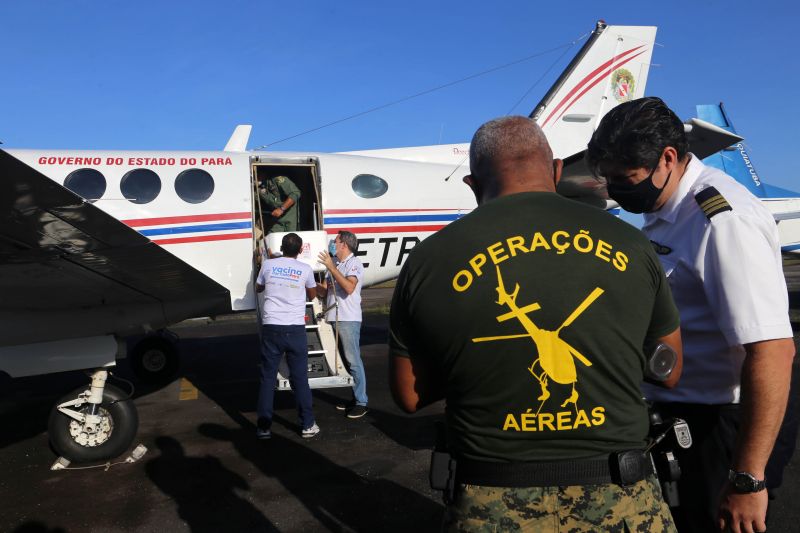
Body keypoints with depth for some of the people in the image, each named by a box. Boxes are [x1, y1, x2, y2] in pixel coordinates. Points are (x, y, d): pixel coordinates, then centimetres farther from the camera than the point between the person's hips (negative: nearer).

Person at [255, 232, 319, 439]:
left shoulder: (268, 265, 4)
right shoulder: (305, 269, 2)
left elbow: (258, 288, 23)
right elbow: (312, 295, 19)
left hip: (271, 328, 1)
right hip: (295, 329, -1)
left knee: (267, 378, 8)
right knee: (300, 378, 7)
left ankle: (264, 427, 10)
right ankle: (308, 425, 13)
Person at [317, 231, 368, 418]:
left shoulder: (354, 263, -4)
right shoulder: (334, 264, 19)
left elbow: (349, 287, -22)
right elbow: (323, 291, 17)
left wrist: (331, 267, -19)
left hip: (348, 319, -8)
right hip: (333, 318, 8)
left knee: (353, 360, -6)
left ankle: (361, 402, -1)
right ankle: (354, 398, 18)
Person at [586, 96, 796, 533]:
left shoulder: (724, 220, -22)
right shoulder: (661, 209, 6)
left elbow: (771, 351, -27)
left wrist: (747, 480, -26)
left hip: (708, 424, -8)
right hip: (664, 414, 9)